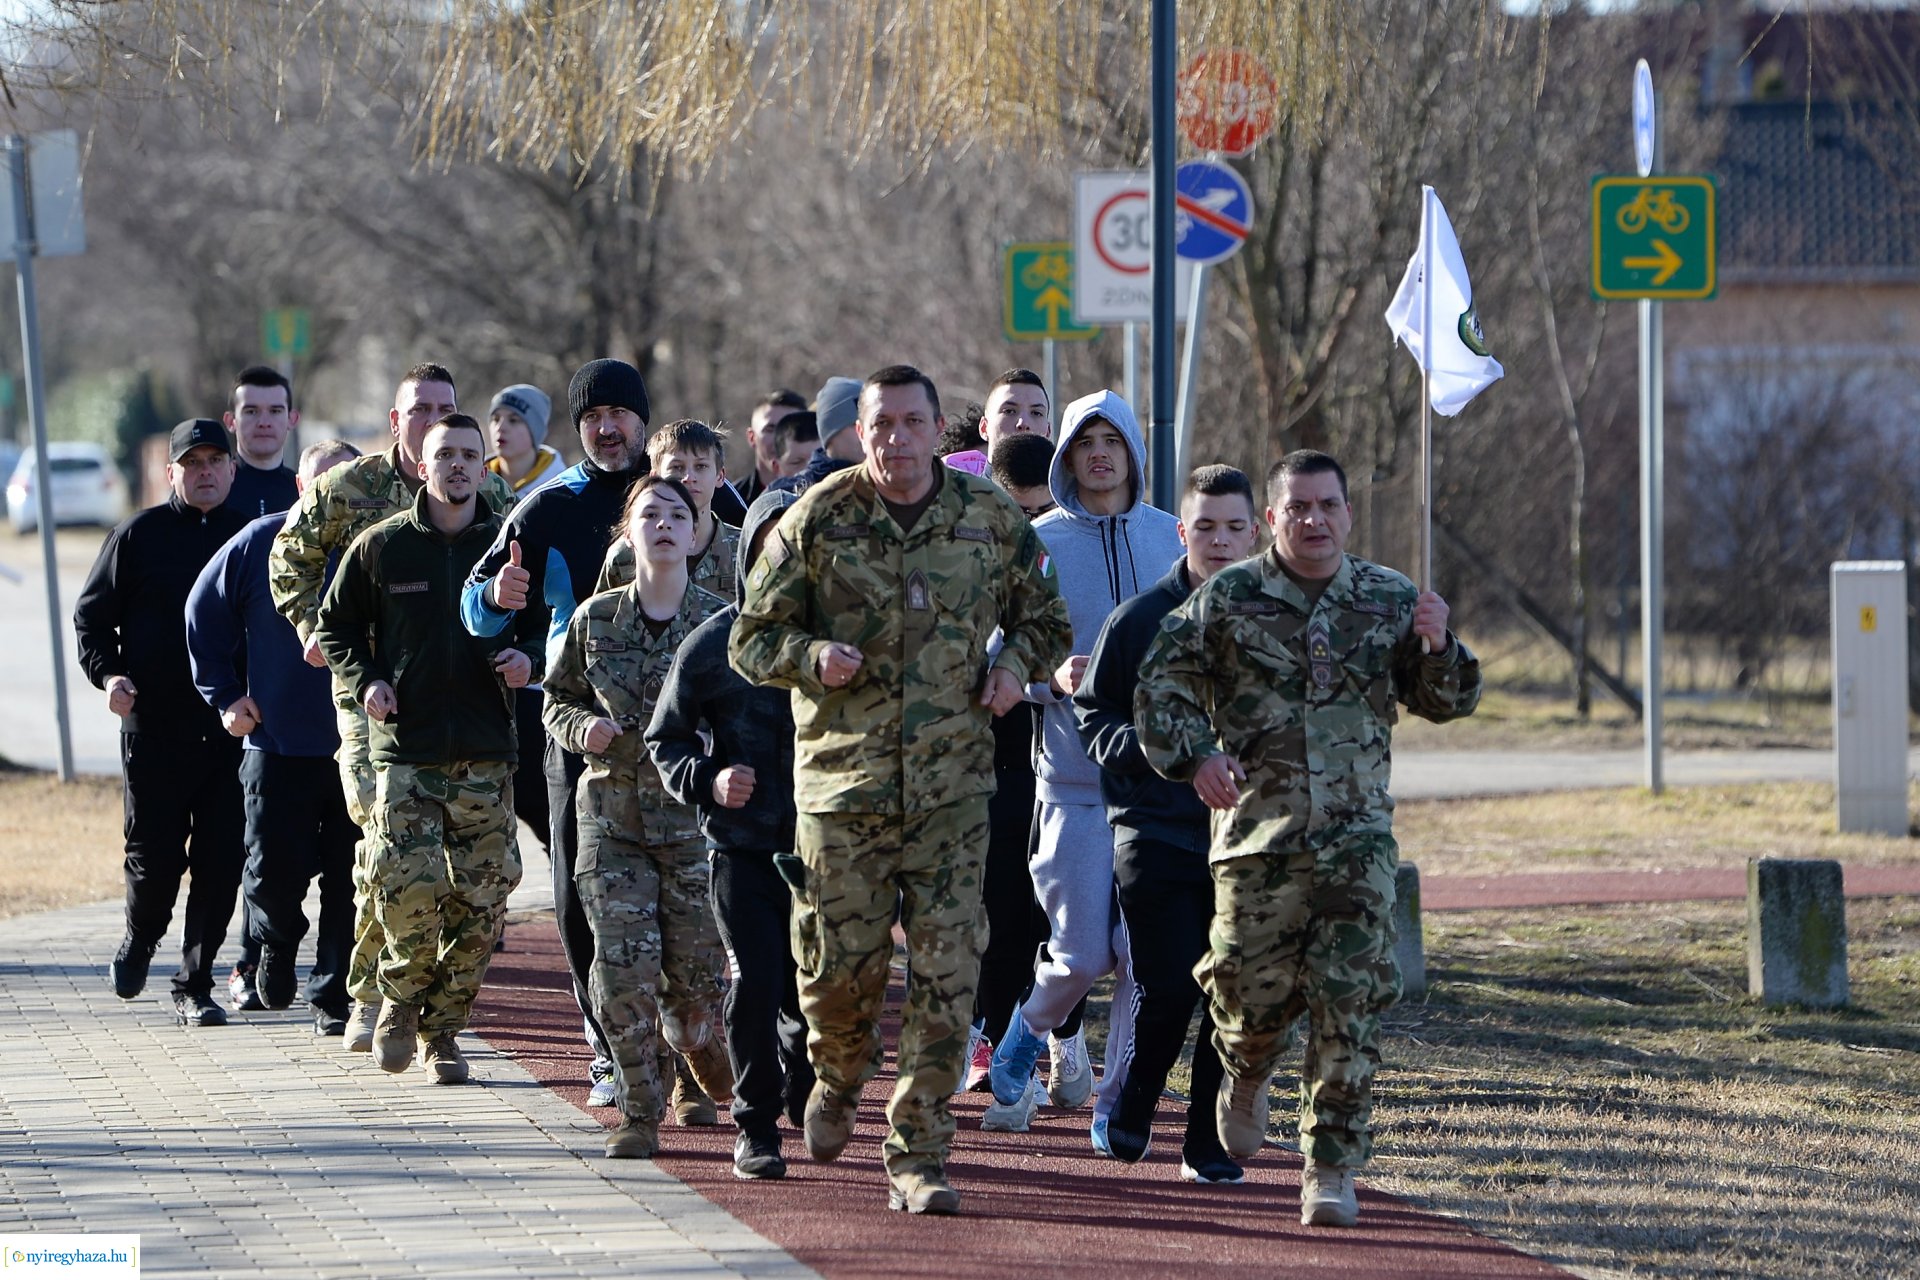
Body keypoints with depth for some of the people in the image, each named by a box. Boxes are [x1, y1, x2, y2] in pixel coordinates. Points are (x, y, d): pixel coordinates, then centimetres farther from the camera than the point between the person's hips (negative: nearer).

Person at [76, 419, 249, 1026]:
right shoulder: (138, 536, 3)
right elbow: (91, 614, 7)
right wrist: (107, 675, -9)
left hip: (229, 726, 1)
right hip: (153, 725, -1)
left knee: (220, 861, -2)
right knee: (154, 855, 1)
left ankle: (195, 986, 7)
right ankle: (140, 938, 32)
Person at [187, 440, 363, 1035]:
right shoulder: (261, 543, -1)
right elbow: (204, 613, 10)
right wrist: (224, 695, 6)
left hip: (358, 746, 0)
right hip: (277, 741, 0)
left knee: (349, 884, 2)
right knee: (275, 871, -2)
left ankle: (333, 997, 13)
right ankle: (275, 942, 30)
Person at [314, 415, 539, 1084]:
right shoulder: (380, 547, 4)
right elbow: (335, 626, 13)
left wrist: (528, 658, -4)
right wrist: (364, 680, -3)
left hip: (486, 753, 2)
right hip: (405, 752, -2)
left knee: (481, 902, 0)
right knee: (408, 887, -15)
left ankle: (443, 1028, 15)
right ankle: (400, 1000, 13)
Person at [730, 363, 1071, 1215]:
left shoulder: (991, 520, 5)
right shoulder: (818, 521, 0)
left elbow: (1044, 620, 21)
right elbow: (751, 640, 4)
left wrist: (1016, 666, 0)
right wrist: (811, 657, -16)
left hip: (953, 784, 1)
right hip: (843, 777, -1)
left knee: (945, 974, -6)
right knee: (843, 962, 2)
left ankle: (918, 1154, -1)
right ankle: (838, 1080, 35)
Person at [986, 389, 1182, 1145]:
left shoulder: (1170, 538, 8)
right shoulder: (1038, 542, 0)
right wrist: (1052, 679, -19)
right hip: (1073, 777, -2)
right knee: (1082, 954, -3)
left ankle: (1119, 1101, 7)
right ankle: (1033, 1029, 28)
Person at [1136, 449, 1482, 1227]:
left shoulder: (1389, 601, 8)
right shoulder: (1226, 600, 2)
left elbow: (1447, 702, 11)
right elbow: (1160, 684, 5)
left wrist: (1437, 647, -10)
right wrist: (1194, 755, -12)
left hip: (1358, 838, 1)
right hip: (1257, 834, -1)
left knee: (1351, 1001, -9)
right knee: (1254, 988, 2)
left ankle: (1332, 1170, -2)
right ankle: (1244, 1080, 40)